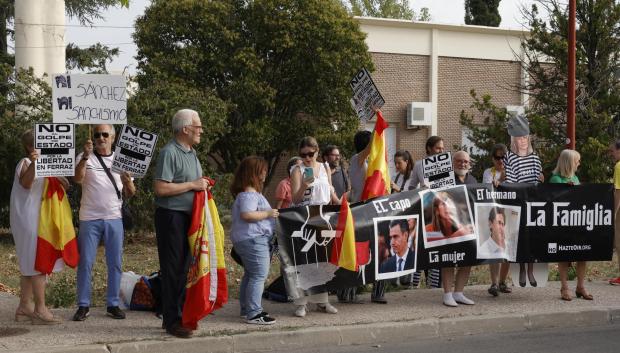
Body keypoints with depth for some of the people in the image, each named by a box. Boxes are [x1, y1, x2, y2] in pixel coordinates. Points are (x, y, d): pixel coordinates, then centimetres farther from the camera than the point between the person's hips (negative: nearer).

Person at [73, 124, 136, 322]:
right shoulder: (85, 158, 4)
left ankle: (113, 304, 11)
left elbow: (130, 194, 10)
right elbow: (77, 179, -16)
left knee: (115, 263, 3)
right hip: (90, 219, -2)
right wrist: (85, 156, -29)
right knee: (85, 263, -2)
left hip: (114, 218, 2)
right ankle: (83, 306, 5)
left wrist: (128, 182, -12)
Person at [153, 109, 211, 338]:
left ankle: (180, 315, 23)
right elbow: (160, 188, -22)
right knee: (173, 269, -3)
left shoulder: (191, 152, 14)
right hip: (171, 216, -9)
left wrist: (202, 184, 6)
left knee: (184, 268, 14)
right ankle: (172, 321, 3)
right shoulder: (169, 152, -14)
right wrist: (192, 185, -17)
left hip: (189, 216, 9)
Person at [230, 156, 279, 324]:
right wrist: (268, 213, -19)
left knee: (250, 275, 18)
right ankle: (253, 313, -12)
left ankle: (246, 309, 25)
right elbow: (247, 214, -28)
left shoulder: (250, 192, 18)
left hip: (246, 240, 12)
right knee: (259, 275, -11)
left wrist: (269, 213, 21)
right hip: (254, 240, -12)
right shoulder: (249, 194, -17)